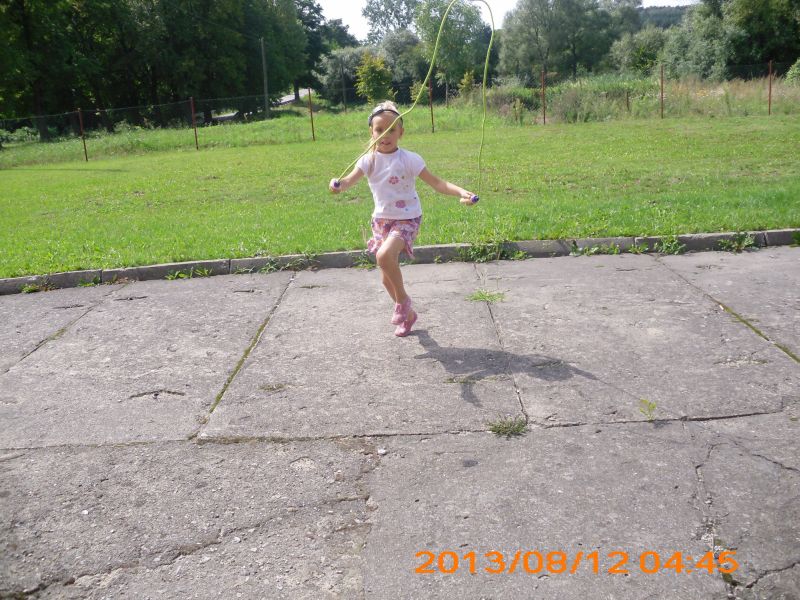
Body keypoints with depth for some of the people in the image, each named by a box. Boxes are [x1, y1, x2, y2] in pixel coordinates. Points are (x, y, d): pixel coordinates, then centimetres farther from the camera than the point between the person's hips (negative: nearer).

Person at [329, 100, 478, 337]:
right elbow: (350, 179, -18)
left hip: (407, 220, -5)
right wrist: (338, 184, -42)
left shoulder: (408, 159, -12)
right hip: (382, 220, 5)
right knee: (387, 278, 10)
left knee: (384, 255, -32)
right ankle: (407, 314, 35)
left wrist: (461, 192, -32)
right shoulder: (369, 160, -3)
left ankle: (402, 299, -7)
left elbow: (436, 183, -15)